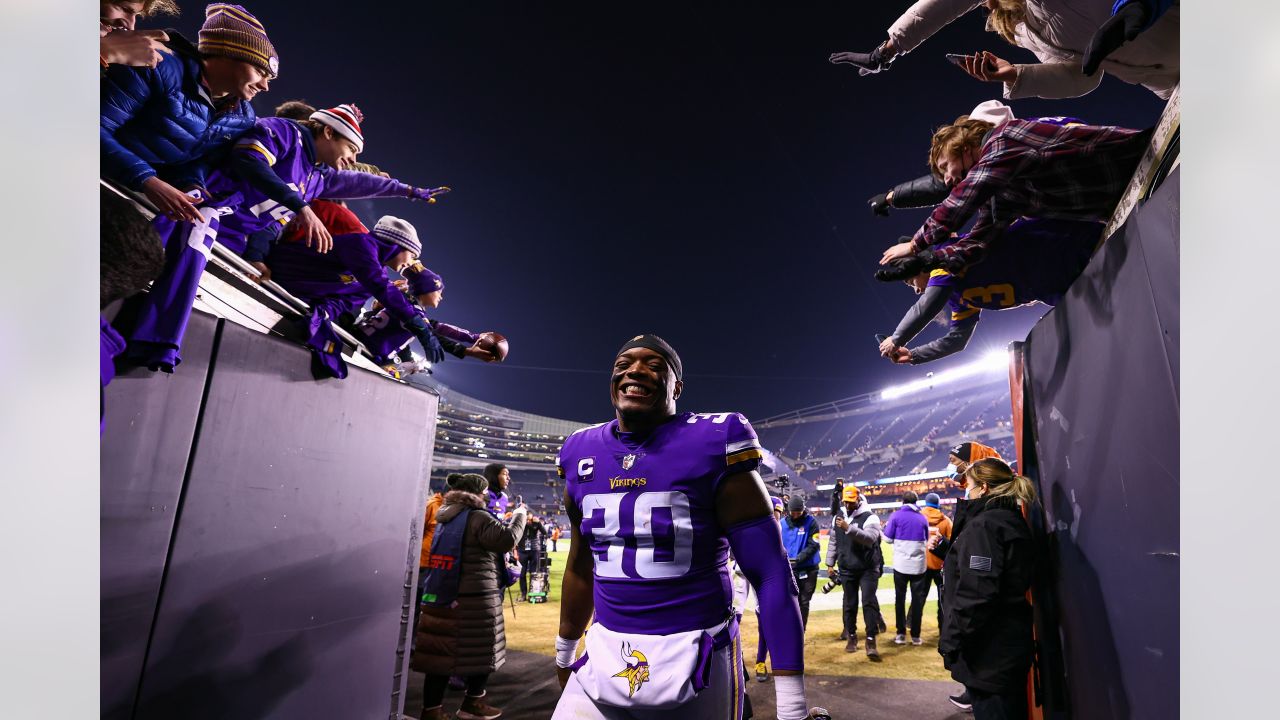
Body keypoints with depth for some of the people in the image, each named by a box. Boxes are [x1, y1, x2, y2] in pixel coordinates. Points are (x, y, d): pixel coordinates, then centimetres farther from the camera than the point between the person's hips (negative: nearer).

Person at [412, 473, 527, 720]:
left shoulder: (444, 518, 14)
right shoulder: (478, 517, -14)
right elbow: (507, 539, -21)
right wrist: (519, 515, -5)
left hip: (442, 594, 8)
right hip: (476, 597, -8)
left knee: (441, 652, 9)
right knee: (483, 650, 8)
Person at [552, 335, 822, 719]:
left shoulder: (714, 446, -15)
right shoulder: (582, 454, 2)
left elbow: (770, 571, -14)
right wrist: (564, 652, 23)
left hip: (696, 663, -3)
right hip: (604, 659, 4)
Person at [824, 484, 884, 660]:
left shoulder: (870, 517, -12)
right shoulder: (838, 517, 5)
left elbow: (869, 538, -29)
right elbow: (833, 541, 13)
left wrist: (849, 528, -39)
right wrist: (830, 563, 12)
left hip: (868, 568, -4)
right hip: (847, 569, 4)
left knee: (869, 601, -9)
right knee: (849, 604, 11)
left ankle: (871, 640, -3)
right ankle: (852, 636, 25)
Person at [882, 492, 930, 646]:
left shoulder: (896, 515, -5)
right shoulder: (923, 518, 4)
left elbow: (888, 538, -3)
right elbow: (926, 539, 15)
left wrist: (885, 527, 15)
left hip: (901, 564, -2)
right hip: (919, 564, 2)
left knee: (900, 598, 7)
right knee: (917, 599, 9)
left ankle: (901, 634, 9)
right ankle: (915, 635, 12)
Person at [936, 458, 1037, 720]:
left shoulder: (984, 525, -19)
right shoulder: (1014, 521, 11)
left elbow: (974, 595, -26)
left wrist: (951, 643, -18)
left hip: (988, 653, -10)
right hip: (1012, 645, 10)